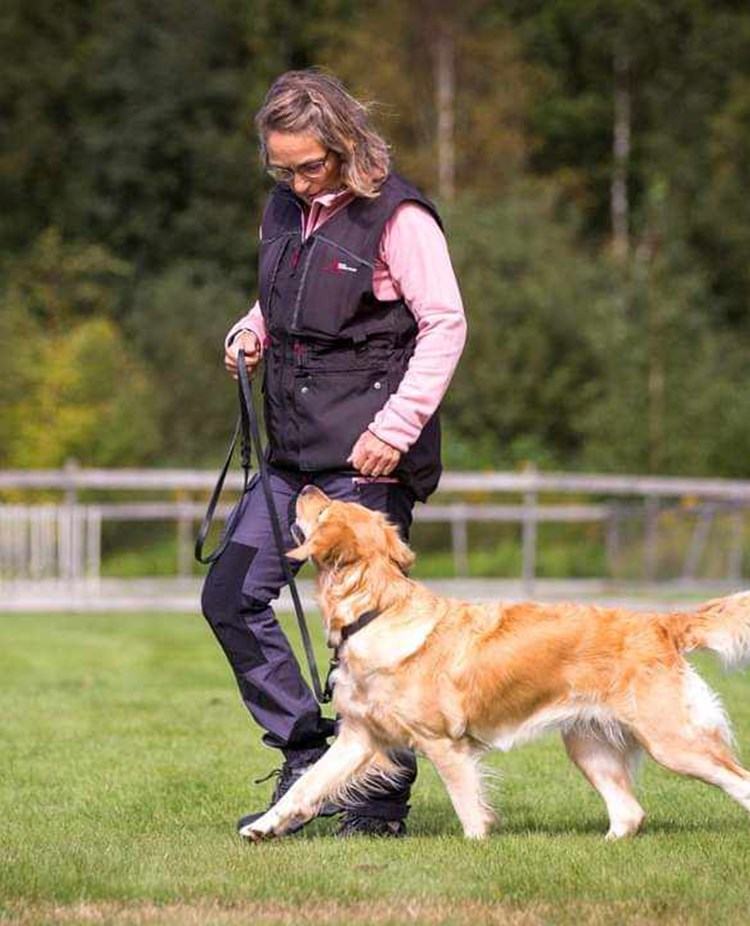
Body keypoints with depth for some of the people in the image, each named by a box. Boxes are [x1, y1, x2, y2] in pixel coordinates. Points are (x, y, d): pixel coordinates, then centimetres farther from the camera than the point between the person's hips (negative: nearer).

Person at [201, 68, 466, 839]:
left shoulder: (397, 217, -11)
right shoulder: (285, 210, 11)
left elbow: (445, 326, -11)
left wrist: (396, 428, -17)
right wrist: (252, 332, 2)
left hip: (370, 456, -8)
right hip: (295, 450, 8)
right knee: (230, 596, 3)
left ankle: (383, 798, 6)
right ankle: (307, 757, 12)